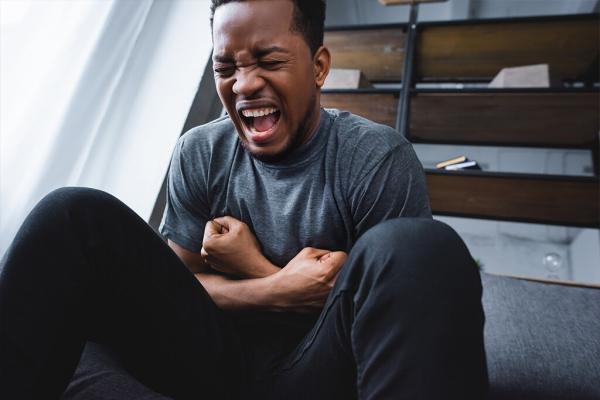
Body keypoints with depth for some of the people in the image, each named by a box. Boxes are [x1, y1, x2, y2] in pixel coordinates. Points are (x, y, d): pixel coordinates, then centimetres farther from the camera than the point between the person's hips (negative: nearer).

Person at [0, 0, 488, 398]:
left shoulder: (380, 158, -11)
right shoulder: (199, 154, 0)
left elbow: (395, 301, -9)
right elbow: (177, 284, 2)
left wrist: (255, 268, -12)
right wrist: (279, 291, -18)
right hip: (219, 356, 3)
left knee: (418, 246, -32)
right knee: (77, 216, -13)